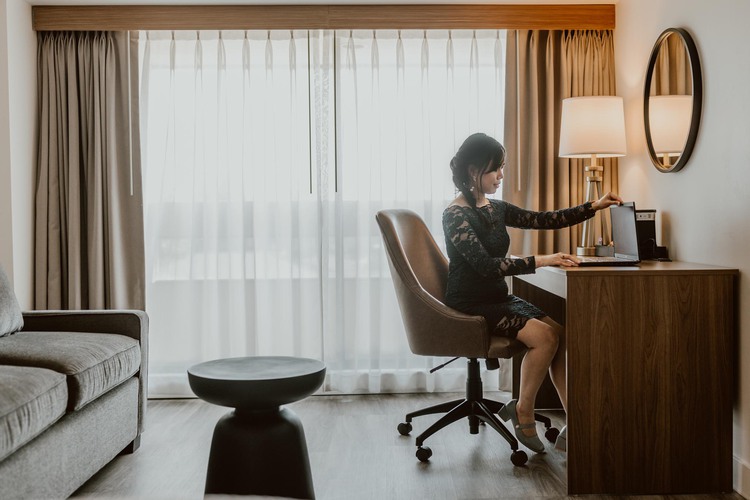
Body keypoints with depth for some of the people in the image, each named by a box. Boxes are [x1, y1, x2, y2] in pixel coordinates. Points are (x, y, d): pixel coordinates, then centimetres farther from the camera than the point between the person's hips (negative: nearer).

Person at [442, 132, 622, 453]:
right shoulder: (455, 215, -14)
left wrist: (593, 207, 3)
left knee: (560, 333, -14)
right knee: (544, 335, -23)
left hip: (498, 298, 7)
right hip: (470, 305, -7)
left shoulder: (496, 209, 11)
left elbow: (545, 220, 11)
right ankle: (523, 413, -4)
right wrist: (541, 261, -29)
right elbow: (485, 265, -24)